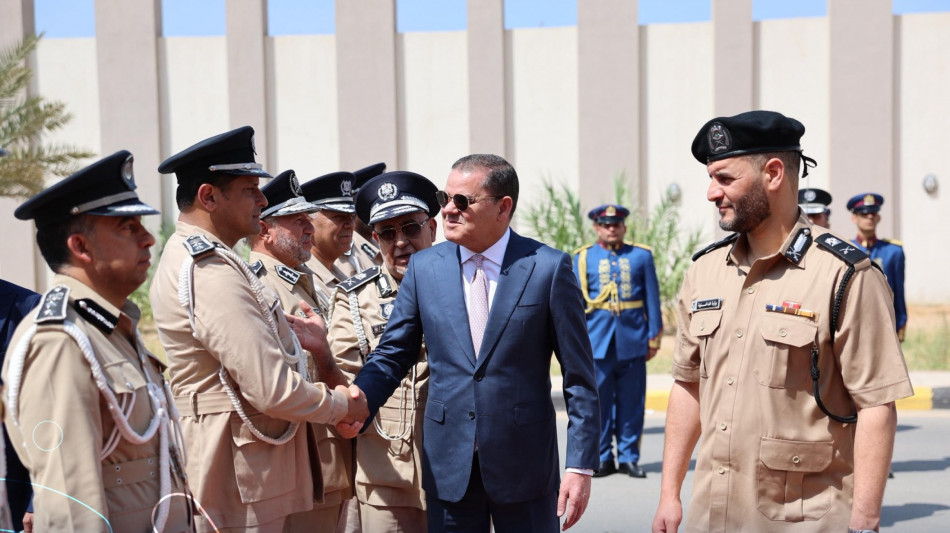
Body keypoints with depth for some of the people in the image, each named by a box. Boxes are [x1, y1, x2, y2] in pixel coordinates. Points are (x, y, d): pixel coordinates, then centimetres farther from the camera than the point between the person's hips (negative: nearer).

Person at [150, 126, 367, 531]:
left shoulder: (189, 257, 12)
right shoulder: (212, 274, -22)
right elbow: (274, 391, -25)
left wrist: (292, 340, 3)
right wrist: (342, 405, -9)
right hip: (242, 481, -10)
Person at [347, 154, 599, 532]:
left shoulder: (549, 268, -5)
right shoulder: (424, 267, 3)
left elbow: (579, 377, -4)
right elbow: (392, 355, 7)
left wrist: (580, 466, -8)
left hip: (525, 468, -2)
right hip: (449, 467, 3)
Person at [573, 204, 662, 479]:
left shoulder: (642, 256, 9)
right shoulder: (583, 258, 8)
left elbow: (652, 299, 9)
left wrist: (654, 337, 4)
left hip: (633, 341, 1)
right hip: (597, 341, 0)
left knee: (632, 401, 4)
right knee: (599, 401, 2)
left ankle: (629, 457, 14)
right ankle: (603, 457, 13)